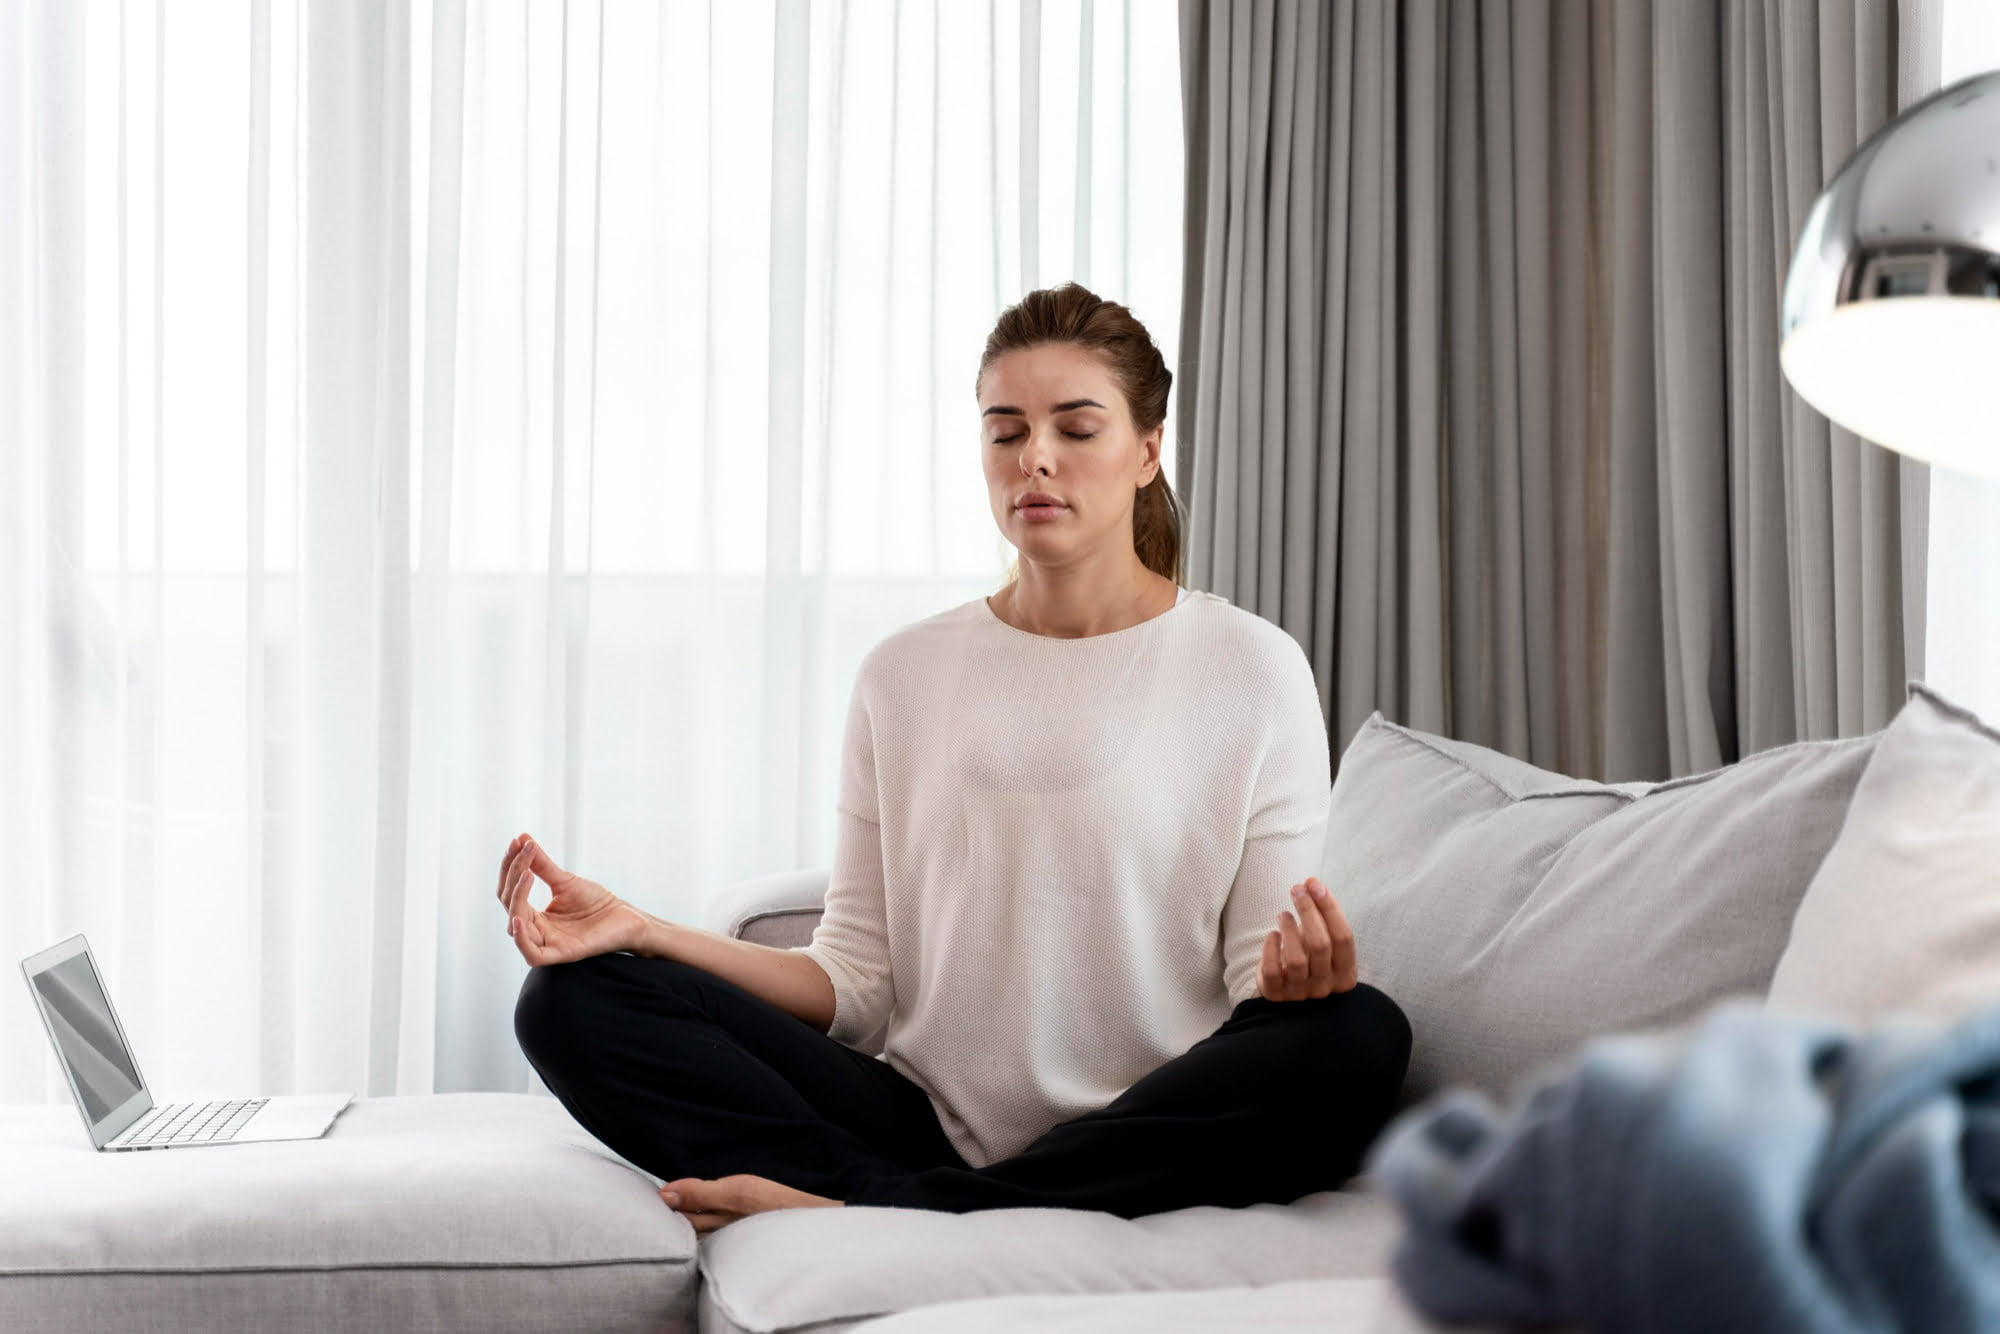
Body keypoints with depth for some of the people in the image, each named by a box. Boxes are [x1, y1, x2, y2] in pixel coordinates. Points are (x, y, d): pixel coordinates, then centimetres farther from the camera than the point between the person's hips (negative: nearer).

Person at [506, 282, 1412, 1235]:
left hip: (1148, 1141, -1)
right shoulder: (903, 677, 11)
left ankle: (864, 1212, -28)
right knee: (572, 998, -13)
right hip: (928, 1125, 2)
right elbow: (857, 982, 7)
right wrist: (642, 932, -7)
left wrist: (1297, 975, -24)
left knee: (1361, 1033, -34)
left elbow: (1258, 985, 0)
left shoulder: (1253, 670, 3)